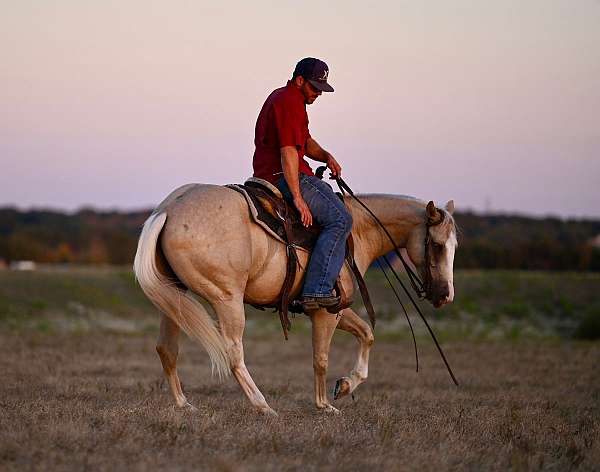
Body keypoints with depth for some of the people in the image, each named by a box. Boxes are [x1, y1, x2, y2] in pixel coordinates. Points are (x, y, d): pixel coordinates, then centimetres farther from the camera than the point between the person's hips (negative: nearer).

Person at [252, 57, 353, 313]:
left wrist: (326, 156, 6)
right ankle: (317, 291, -25)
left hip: (269, 174, 11)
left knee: (328, 193, 30)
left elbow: (305, 141, 27)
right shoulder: (289, 102, -14)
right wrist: (298, 198, -26)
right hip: (283, 176, -11)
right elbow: (288, 151, -23)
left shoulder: (282, 97, 21)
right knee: (340, 219, -17)